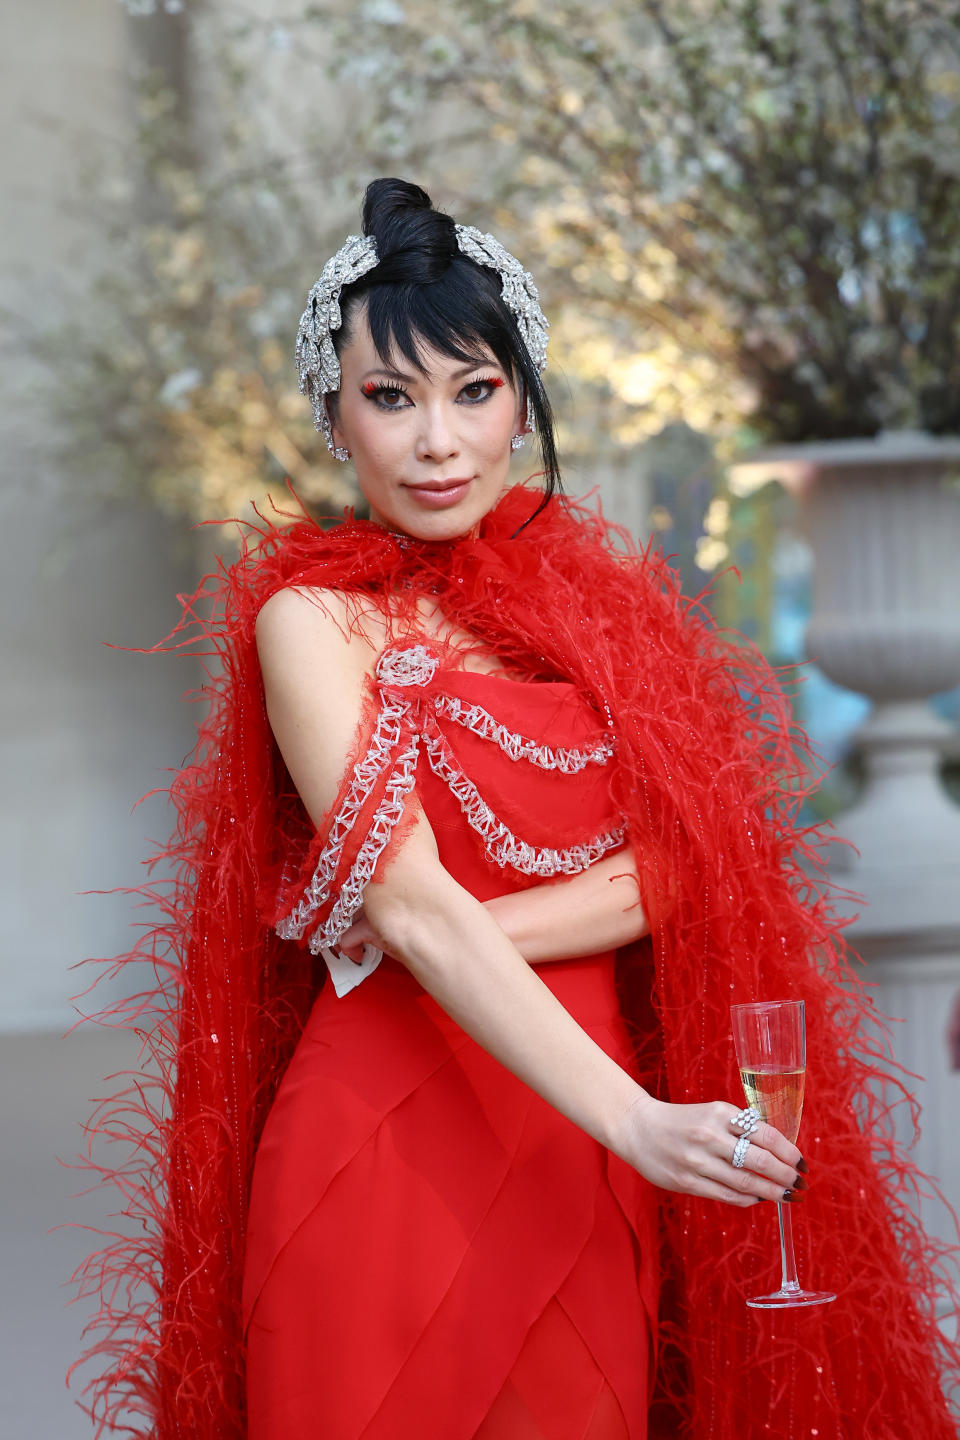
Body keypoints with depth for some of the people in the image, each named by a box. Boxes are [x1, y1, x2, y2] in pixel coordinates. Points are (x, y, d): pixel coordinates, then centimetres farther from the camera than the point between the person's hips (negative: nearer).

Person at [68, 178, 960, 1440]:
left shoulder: (591, 593, 10)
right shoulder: (314, 619, -5)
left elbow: (681, 866, 1)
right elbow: (412, 910, -17)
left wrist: (471, 933, -15)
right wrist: (636, 1122, -26)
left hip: (581, 1152, 4)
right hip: (388, 1137, -4)